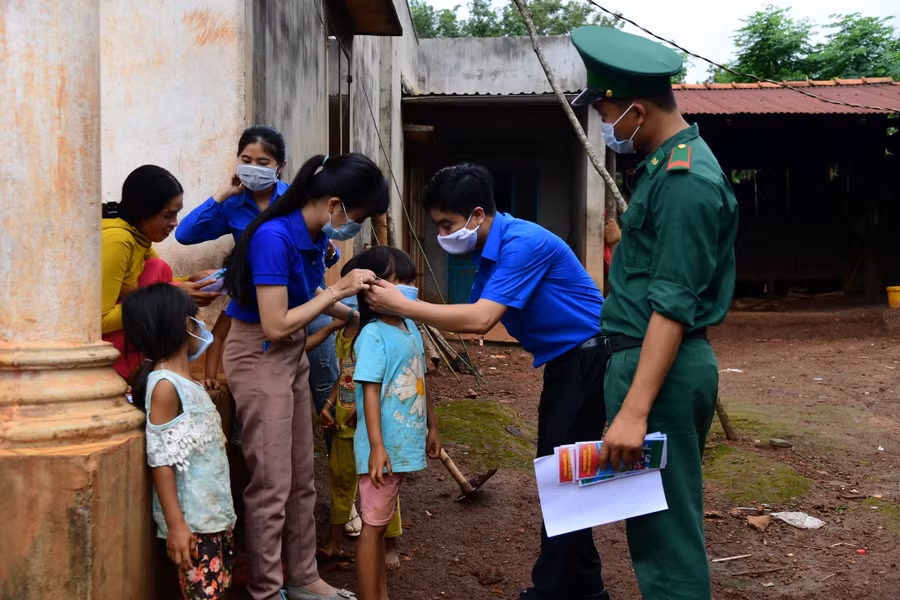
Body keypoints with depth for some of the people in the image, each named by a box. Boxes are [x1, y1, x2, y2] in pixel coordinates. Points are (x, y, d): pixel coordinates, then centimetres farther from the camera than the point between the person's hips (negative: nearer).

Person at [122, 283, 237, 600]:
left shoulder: (187, 382, 11)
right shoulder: (165, 385, -15)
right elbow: (161, 460, -18)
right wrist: (175, 523, -19)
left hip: (215, 512, 9)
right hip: (190, 520, -9)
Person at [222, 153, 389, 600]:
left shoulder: (314, 234, -1)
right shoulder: (274, 237, -26)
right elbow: (275, 325, -25)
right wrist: (338, 291, -20)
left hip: (292, 354, 9)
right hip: (259, 356, -9)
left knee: (302, 478, 15)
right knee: (272, 484, -2)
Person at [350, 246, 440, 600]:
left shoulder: (411, 329, 9)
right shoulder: (372, 336, -16)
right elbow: (370, 391, -21)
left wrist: (432, 426, 23)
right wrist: (377, 446, -26)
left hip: (405, 444, 8)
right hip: (383, 447, -8)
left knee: (381, 521, 17)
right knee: (373, 524, 2)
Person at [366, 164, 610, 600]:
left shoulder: (522, 244, -24)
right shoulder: (489, 251, 7)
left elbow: (479, 320, -31)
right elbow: (472, 319, 7)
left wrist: (402, 306, -25)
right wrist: (400, 309, -2)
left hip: (587, 359, -10)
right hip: (563, 362, 10)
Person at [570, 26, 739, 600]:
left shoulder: (685, 181, -18)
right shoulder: (666, 165, 14)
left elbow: (673, 307, -23)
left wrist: (634, 411, -25)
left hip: (662, 368, -10)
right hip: (643, 357, 10)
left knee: (667, 535, -2)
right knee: (664, 524, 18)